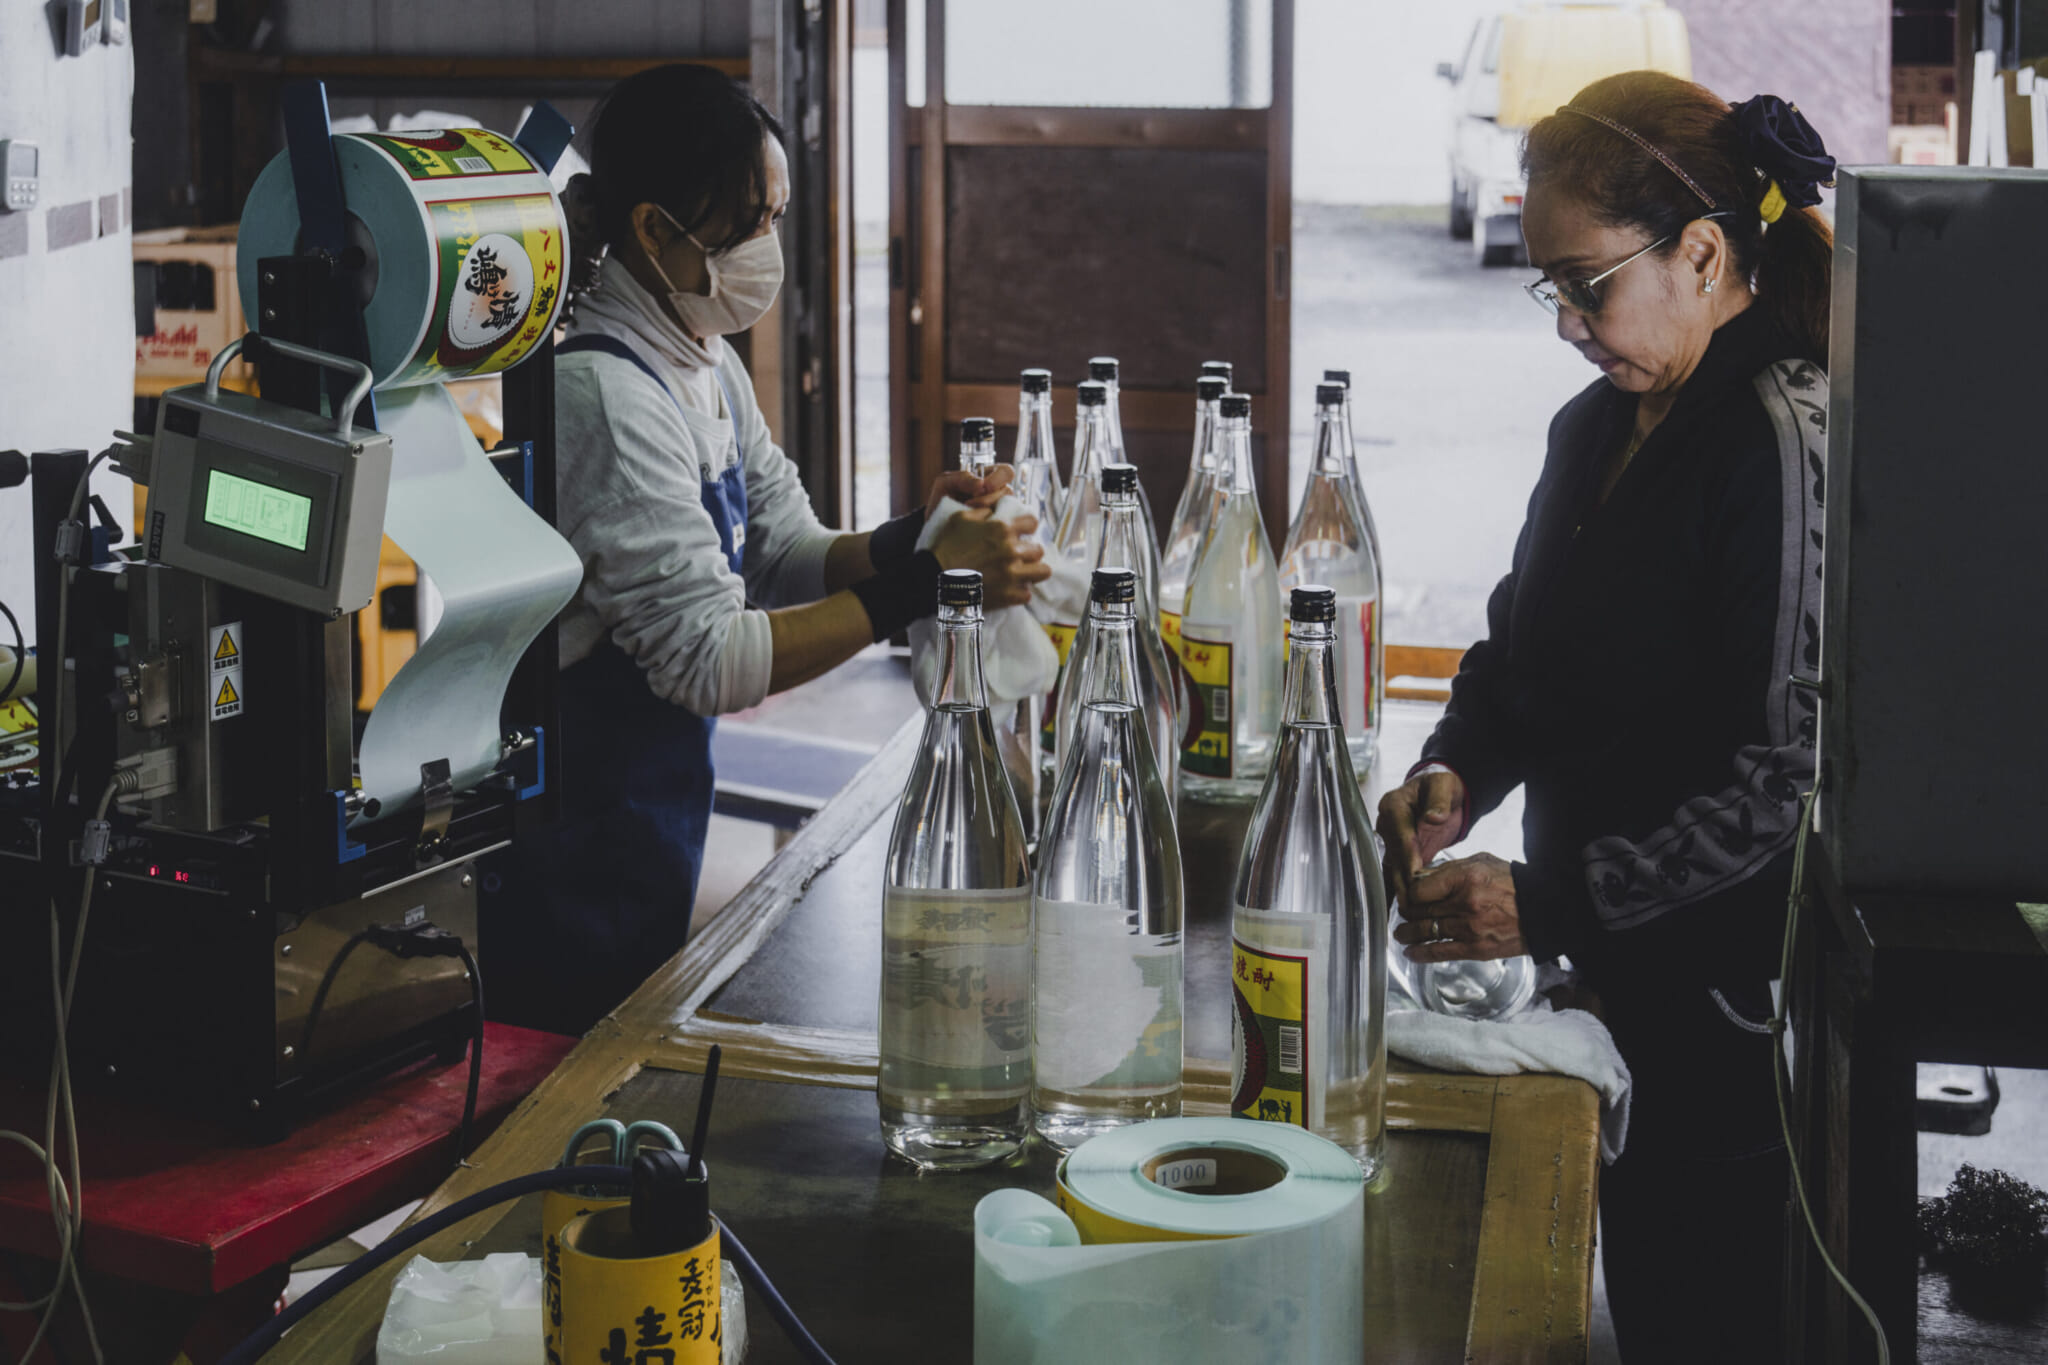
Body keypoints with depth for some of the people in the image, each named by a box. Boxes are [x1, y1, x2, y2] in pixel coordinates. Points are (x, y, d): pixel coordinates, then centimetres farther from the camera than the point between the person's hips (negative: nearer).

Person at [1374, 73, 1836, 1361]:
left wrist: (1551, 905, -24)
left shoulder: (1784, 438, -17)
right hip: (1612, 983, 8)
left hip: (1733, 1006, -8)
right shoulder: (1598, 427, 10)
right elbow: (1520, 653, 20)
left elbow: (1792, 766, -22)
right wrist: (1456, 773, -1)